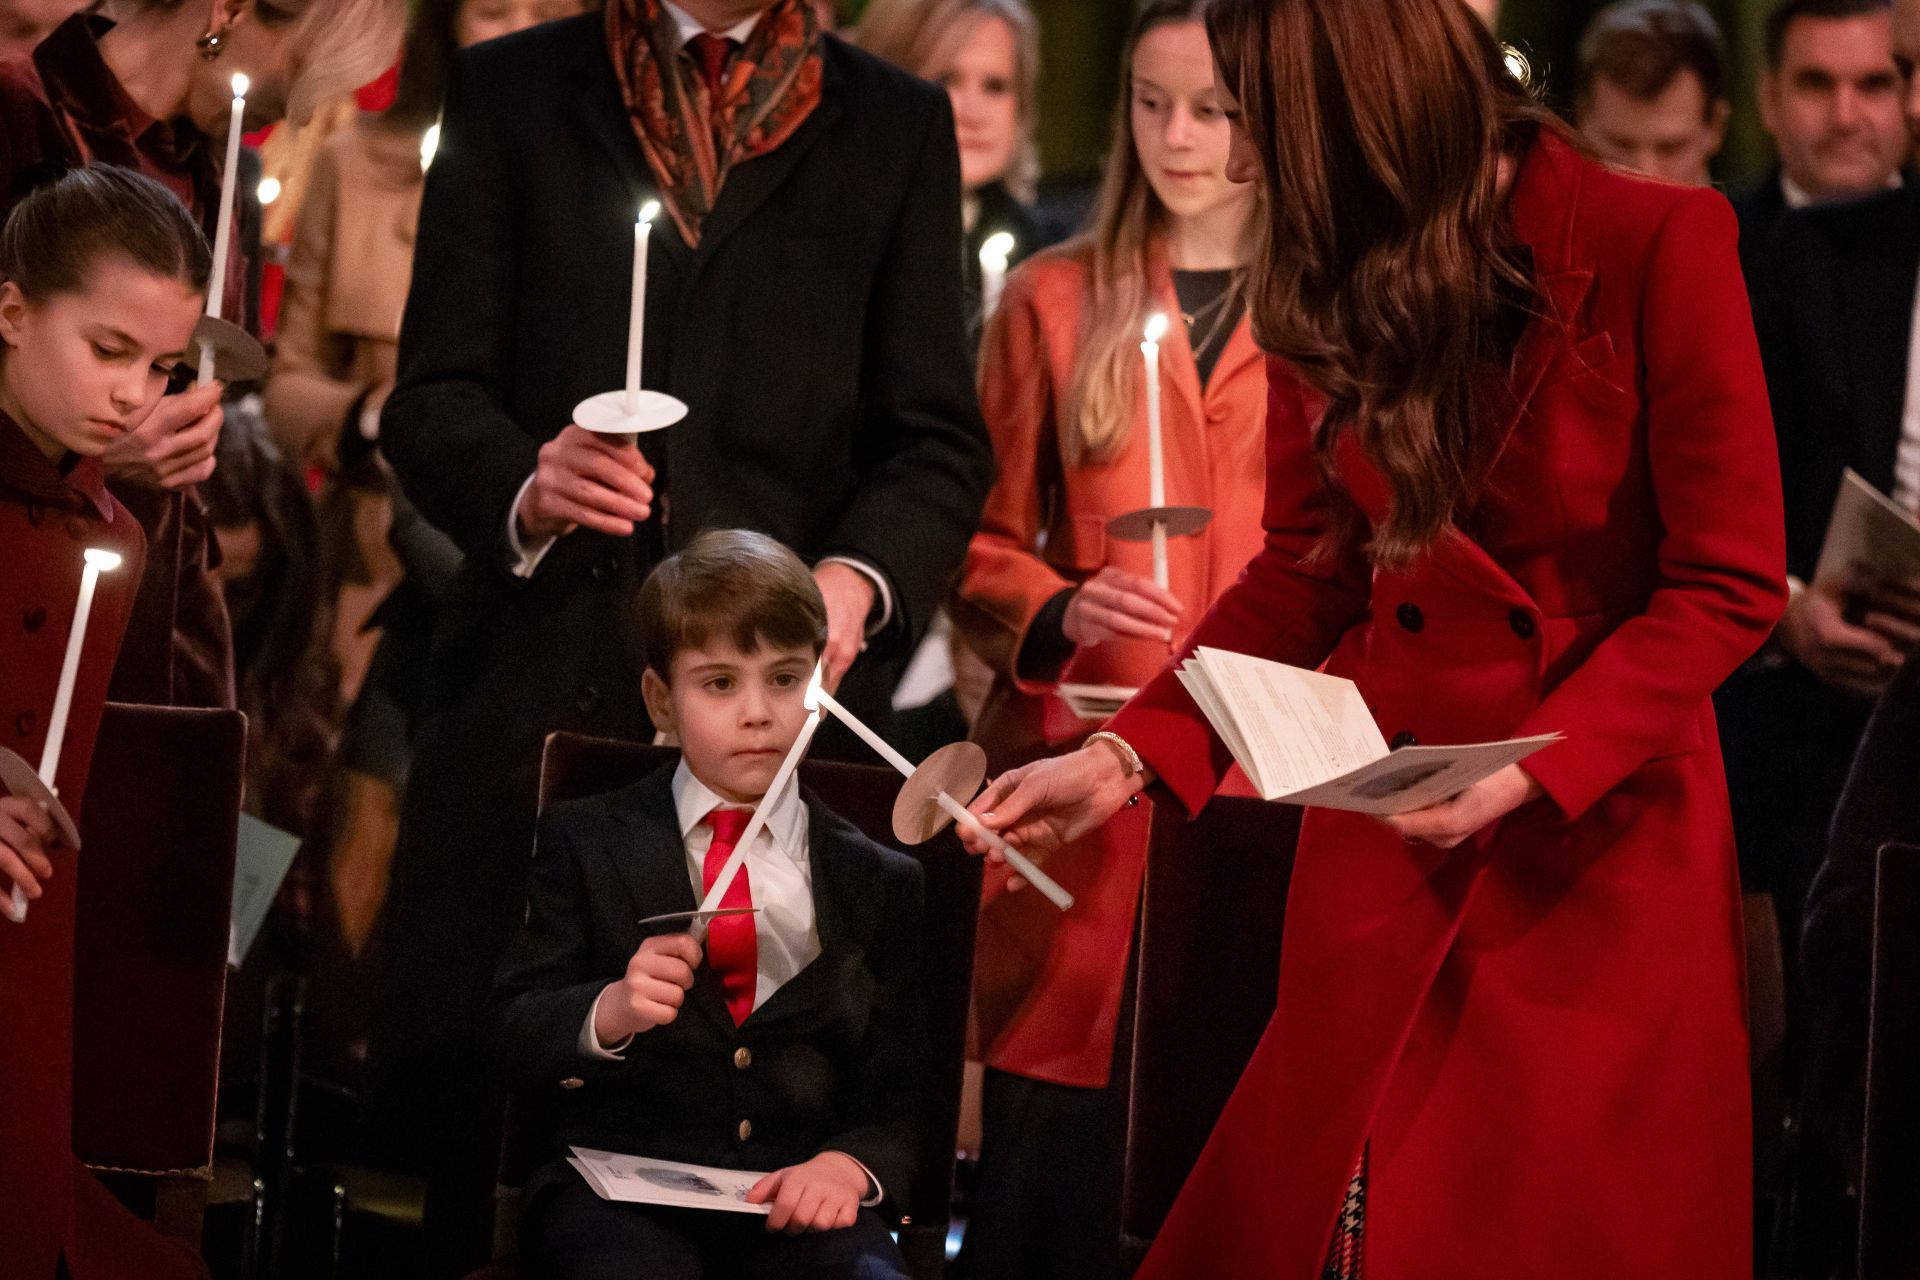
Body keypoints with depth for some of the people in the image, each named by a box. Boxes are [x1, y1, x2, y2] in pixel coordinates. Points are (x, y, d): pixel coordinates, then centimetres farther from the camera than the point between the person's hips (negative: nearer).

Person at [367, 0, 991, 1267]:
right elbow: (434, 394, 6)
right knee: (489, 1122, -4)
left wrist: (860, 573, -11)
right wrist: (523, 486, -16)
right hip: (541, 676, 0)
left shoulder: (900, 127, 15)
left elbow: (939, 440, 9)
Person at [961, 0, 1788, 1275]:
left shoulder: (1657, 246, -15)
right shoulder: (1330, 284, 3)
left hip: (1604, 827, -4)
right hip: (1383, 837, 4)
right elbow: (1306, 571, 9)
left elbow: (1730, 585, -12)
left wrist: (1530, 769, -21)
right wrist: (1130, 758, -4)